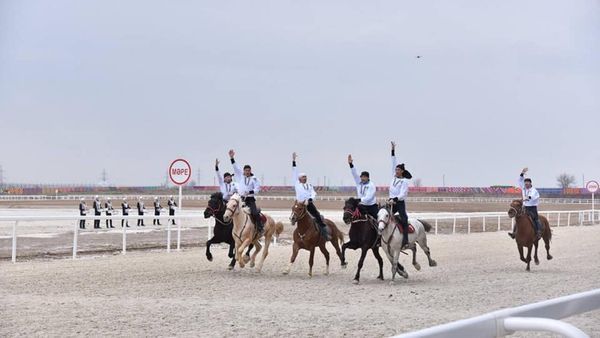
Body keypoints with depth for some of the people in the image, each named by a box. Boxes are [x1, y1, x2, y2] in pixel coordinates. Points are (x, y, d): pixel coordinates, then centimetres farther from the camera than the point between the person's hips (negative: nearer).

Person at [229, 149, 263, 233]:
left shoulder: (254, 179, 4)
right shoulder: (240, 176, 9)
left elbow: (257, 189, -2)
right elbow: (235, 167, 3)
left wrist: (250, 192, -19)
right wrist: (232, 158, -6)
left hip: (250, 199, -3)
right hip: (240, 198, 3)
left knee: (255, 213, -19)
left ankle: (260, 228, -14)